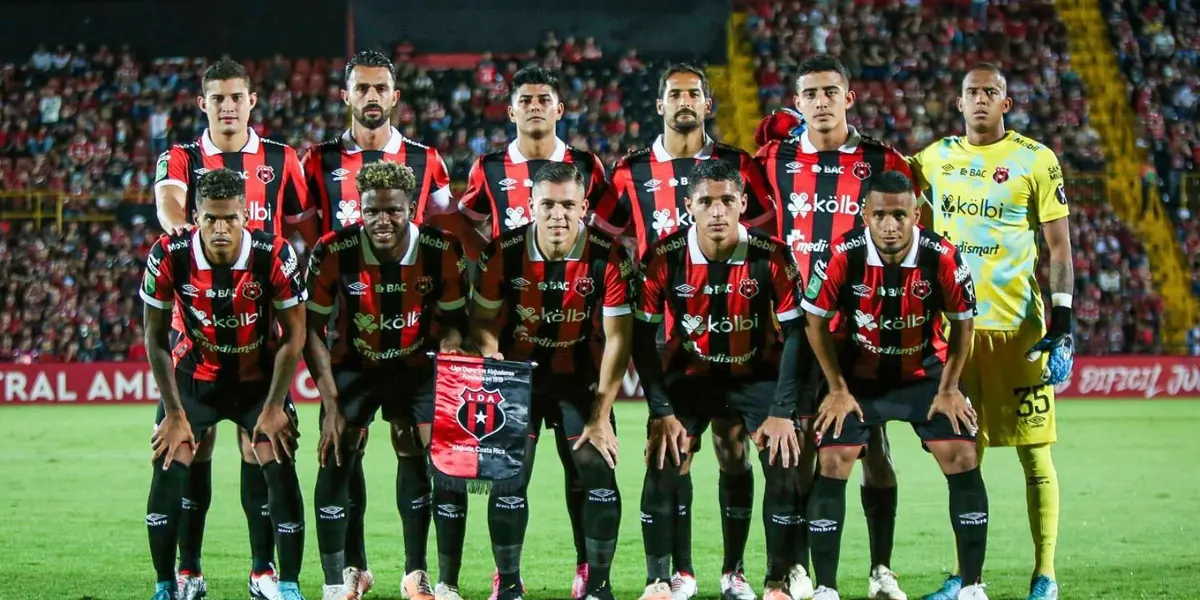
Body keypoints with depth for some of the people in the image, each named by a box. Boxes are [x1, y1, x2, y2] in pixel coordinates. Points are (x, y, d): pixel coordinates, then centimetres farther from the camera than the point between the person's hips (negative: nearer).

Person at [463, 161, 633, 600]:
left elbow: (617, 338, -14)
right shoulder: (504, 254, -15)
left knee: (600, 477, -8)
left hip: (580, 376, 0)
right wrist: (490, 351, -23)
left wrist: (601, 414, -15)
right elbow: (482, 319, 0)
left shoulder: (608, 257, -18)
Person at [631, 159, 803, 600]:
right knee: (662, 467, -14)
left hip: (757, 373, 0)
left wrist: (782, 411, -17)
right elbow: (643, 337, -10)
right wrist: (661, 411, -15)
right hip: (689, 375, 0)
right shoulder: (665, 258, -19)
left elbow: (795, 333, -13)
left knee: (785, 465, -14)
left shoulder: (771, 257, -20)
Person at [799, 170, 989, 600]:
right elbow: (816, 321, -9)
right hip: (859, 374, -1)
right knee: (833, 466, -10)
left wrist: (949, 389, -5)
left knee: (963, 462, -8)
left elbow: (962, 322, -6)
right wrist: (838, 389, -6)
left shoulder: (942, 258, -23)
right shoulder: (844, 256, -25)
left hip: (925, 371, 1)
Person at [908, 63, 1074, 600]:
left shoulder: (1035, 162, -2)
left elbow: (1059, 249, -2)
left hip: (1017, 326, -4)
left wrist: (1062, 325, -10)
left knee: (1033, 453, -1)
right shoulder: (935, 159, 9)